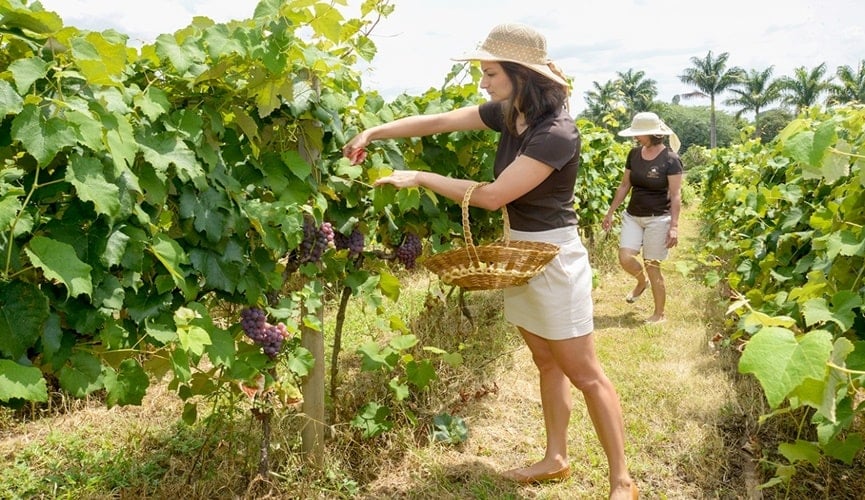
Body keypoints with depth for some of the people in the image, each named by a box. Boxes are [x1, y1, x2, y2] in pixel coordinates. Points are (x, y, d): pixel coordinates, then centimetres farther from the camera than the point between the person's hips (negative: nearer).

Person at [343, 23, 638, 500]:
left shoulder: (556, 134, -25)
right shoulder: (508, 114, 0)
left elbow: (493, 196, -26)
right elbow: (439, 120, 4)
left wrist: (419, 178, -19)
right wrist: (374, 132, -3)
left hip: (553, 258, -8)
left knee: (584, 374, 1)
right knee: (546, 363, 18)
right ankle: (555, 458, 33)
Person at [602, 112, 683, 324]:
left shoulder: (670, 159, -13)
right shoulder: (634, 153, 3)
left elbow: (676, 195, -12)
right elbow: (624, 185, 11)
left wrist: (674, 226, -17)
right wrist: (610, 212, 11)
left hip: (658, 219, -5)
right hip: (632, 215, 5)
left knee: (652, 266, -1)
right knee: (625, 258, -7)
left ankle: (659, 314, 16)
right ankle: (642, 281, 29)